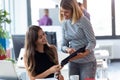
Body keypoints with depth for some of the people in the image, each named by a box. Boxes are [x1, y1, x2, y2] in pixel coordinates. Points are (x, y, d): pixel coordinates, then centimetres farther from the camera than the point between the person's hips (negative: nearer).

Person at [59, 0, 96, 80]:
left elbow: (92, 42, -13)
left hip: (87, 62, -5)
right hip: (73, 62, 5)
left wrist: (83, 54, -28)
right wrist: (68, 49, -16)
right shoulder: (65, 23, 5)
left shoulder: (83, 21, -11)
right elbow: (63, 45, 7)